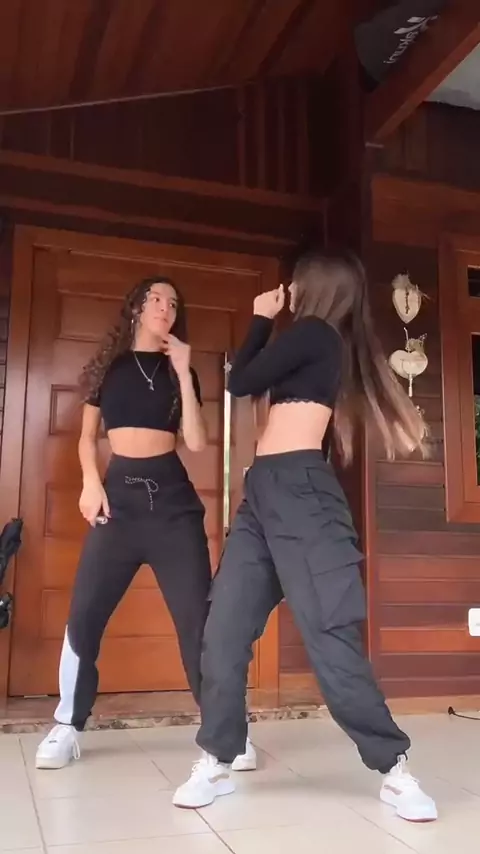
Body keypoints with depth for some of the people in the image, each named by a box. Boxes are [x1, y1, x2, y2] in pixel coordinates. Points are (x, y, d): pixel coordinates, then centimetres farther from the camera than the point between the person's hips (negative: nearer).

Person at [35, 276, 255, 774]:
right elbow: (87, 436, 14)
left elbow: (196, 442, 0)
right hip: (120, 494, 0)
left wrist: (183, 373, -4)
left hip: (172, 496, 0)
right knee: (84, 614, -4)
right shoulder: (109, 364, 12)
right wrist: (91, 482, -4)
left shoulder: (179, 369, 12)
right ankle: (67, 727, 14)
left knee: (198, 615, -4)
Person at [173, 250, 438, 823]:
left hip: (298, 491, -9)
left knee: (329, 633, -9)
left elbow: (241, 382, 0)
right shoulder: (324, 345, 22)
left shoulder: (315, 332, -4)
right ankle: (217, 762, 12)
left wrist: (261, 320, 12)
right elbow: (258, 380, 29)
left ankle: (394, 770, 3)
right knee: (223, 630, 4)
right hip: (265, 491, 9)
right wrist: (266, 325, 25)